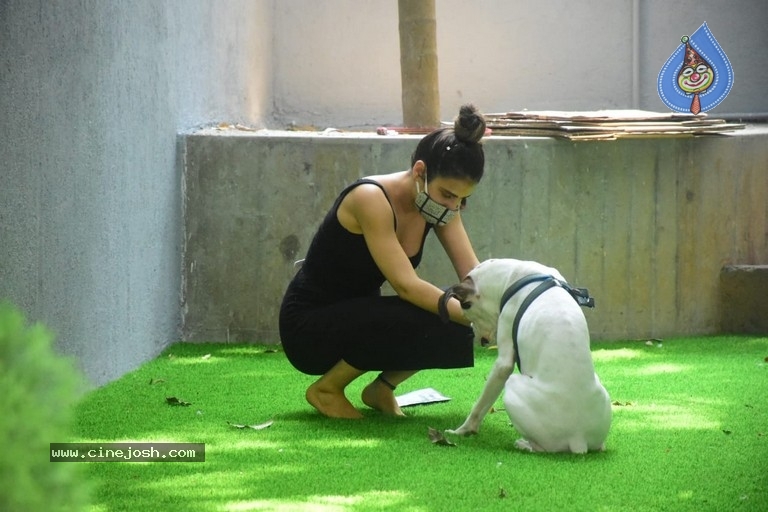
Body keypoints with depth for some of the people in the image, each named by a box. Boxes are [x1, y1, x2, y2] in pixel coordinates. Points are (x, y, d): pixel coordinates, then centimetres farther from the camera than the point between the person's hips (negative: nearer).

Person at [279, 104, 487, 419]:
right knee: (420, 324, -31)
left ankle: (383, 387, 7)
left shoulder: (440, 202, -4)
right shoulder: (371, 199, -26)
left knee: (457, 330, -17)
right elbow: (405, 284, -33)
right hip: (308, 325, -7)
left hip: (360, 317, 7)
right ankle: (327, 387, -9)